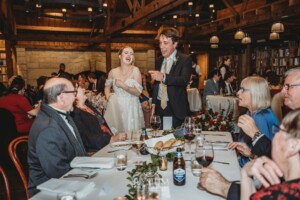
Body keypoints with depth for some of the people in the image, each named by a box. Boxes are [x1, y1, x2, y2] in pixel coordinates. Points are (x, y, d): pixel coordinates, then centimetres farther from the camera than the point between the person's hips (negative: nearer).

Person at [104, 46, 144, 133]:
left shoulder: (135, 70, -4)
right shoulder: (113, 72, 5)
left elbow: (138, 92, -9)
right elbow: (107, 87, 22)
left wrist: (123, 85, -17)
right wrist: (108, 96, 5)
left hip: (131, 108, -2)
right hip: (116, 107, 2)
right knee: (115, 134, 1)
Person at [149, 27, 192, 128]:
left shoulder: (185, 59, -7)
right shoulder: (159, 61, 12)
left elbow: (184, 80, -23)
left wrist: (163, 77, -34)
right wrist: (154, 103, 13)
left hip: (176, 108, -5)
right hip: (160, 106, 5)